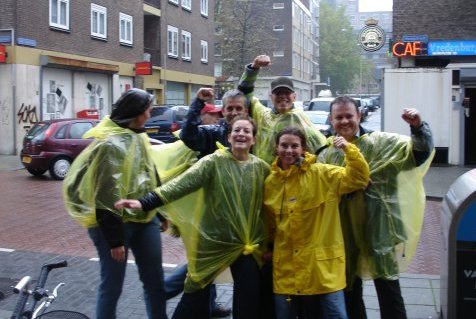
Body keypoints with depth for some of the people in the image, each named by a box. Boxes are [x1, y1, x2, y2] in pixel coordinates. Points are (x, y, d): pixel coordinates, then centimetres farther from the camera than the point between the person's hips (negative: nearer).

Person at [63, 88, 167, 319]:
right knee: (112, 285, 5)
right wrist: (114, 239, -20)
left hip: (144, 218, 8)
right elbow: (106, 197, -20)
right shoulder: (110, 144, -18)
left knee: (154, 279, 15)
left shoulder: (138, 137, 9)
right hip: (116, 222, -8)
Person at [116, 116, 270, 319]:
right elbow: (182, 183, -19)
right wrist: (145, 203, -31)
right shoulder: (213, 162, -8)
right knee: (197, 295, 6)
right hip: (212, 240, -2)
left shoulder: (261, 168, 2)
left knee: (249, 301, 8)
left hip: (248, 245, 3)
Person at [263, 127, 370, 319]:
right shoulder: (270, 182, 6)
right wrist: (269, 246, 16)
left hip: (322, 264, -3)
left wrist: (349, 149, -24)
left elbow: (358, 178, -13)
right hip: (286, 266, 4)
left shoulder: (321, 174, -5)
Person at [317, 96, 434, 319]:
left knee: (388, 289, 4)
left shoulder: (381, 142, -3)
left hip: (378, 229, -3)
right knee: (350, 291, 17)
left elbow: (420, 151, -10)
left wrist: (418, 127, -27)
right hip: (345, 233, 4)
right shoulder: (326, 155, 5)